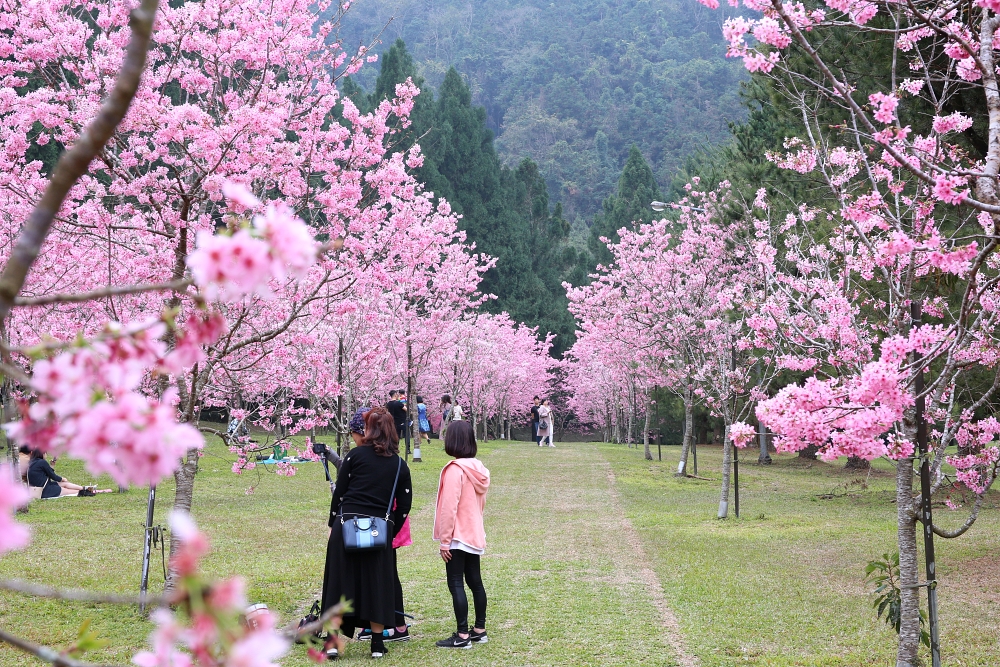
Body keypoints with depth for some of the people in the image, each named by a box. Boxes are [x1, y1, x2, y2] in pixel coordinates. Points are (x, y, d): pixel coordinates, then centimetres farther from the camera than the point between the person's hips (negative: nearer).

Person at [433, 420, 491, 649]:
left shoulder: (455, 470, -17)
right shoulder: (478, 468, 8)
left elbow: (449, 508, -19)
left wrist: (444, 541, -15)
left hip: (457, 537, -8)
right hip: (475, 535, 8)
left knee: (456, 584, -5)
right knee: (475, 581, 14)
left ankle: (462, 636, -6)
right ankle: (480, 630, 20)